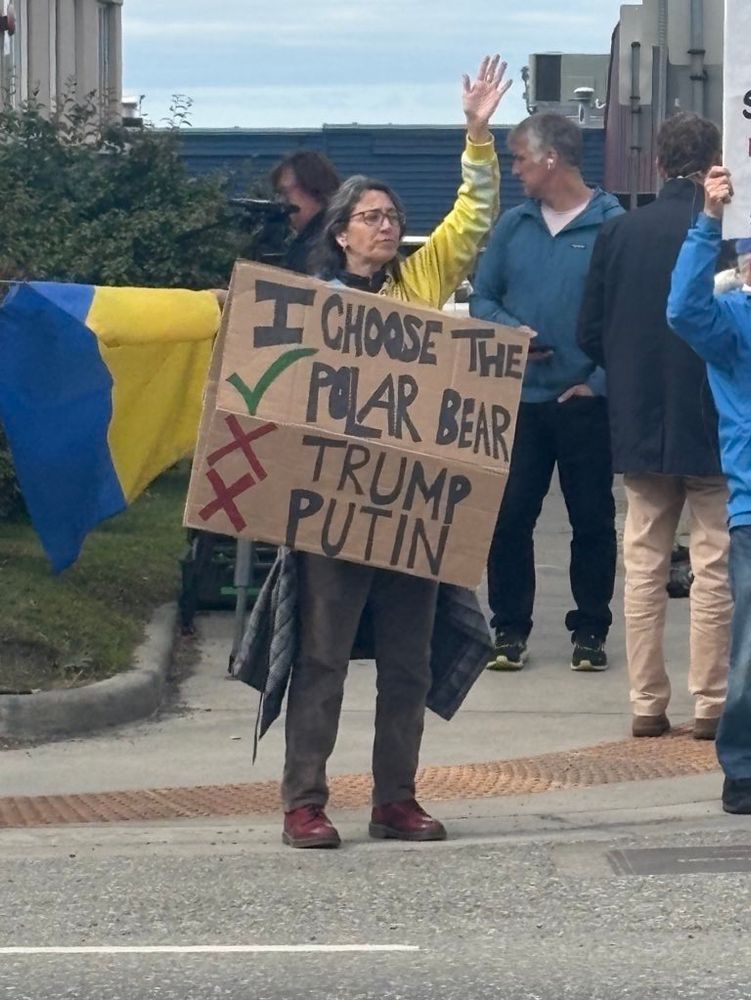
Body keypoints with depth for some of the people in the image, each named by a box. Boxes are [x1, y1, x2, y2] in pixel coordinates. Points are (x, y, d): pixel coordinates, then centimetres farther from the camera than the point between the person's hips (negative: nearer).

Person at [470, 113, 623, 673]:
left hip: (586, 401, -4)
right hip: (519, 397, 4)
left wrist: (600, 381, -13)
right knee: (509, 517, 2)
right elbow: (482, 298, 12)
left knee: (592, 520, 5)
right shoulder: (513, 225, 9)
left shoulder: (613, 226, -6)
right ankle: (510, 630, 10)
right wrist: (510, 331, -8)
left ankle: (590, 631, 15)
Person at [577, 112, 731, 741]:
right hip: (714, 428, -4)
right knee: (715, 569, 3)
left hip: (640, 427, 4)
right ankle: (710, 705, 3)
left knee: (645, 565, 10)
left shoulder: (620, 233, -1)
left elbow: (591, 334, 2)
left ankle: (647, 703, 11)